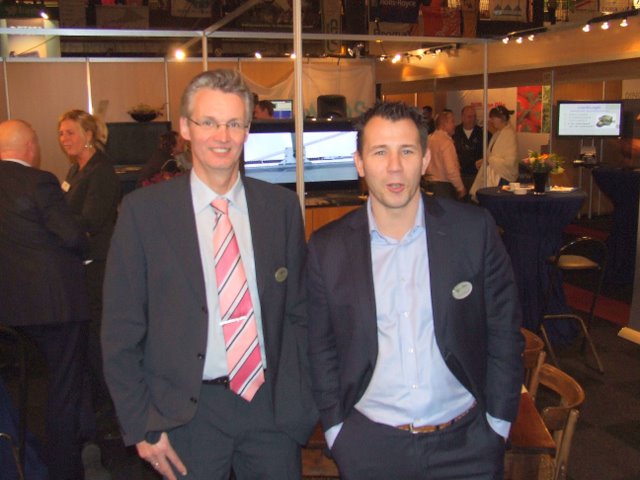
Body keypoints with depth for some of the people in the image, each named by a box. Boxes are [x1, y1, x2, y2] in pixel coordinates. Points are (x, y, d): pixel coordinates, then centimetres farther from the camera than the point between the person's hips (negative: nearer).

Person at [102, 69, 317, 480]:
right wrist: (141, 424, -6)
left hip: (270, 403, 2)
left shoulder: (281, 206, 0)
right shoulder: (144, 210, -7)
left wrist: (299, 399, 0)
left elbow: (298, 310, 5)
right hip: (187, 412, -1)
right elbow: (121, 330, -4)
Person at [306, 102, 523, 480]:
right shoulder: (327, 249, -5)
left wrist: (498, 422, -2)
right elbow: (321, 350, 3)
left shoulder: (475, 229, -7)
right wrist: (337, 431, 0)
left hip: (465, 441, 0)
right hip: (369, 444, 1)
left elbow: (505, 332, -1)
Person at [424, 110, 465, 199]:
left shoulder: (429, 139, 7)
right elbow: (451, 169, -20)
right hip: (444, 186, -8)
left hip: (430, 184, 8)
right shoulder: (446, 141, -15)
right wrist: (461, 188, -10)